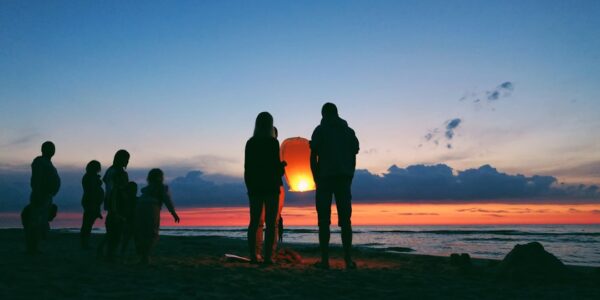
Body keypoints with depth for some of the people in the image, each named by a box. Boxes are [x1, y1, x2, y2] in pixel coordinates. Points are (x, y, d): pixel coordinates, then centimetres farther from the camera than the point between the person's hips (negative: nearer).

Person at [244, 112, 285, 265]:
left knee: (254, 222, 9)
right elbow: (276, 165, -12)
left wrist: (249, 185, 16)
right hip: (270, 186, -4)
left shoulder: (250, 142, 5)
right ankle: (268, 256, -4)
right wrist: (282, 166, 11)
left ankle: (253, 255, 11)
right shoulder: (273, 142, -9)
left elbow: (247, 167, 7)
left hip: (254, 187, 5)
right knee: (270, 223, -1)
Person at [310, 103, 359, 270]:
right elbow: (353, 158, 10)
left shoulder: (320, 131, 3)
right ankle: (348, 259, 1)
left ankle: (325, 260, -2)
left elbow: (313, 157, -2)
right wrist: (349, 179, 15)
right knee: (345, 220, 5)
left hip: (325, 178, -3)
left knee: (324, 221, 0)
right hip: (344, 178, 3)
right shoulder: (349, 131, 14)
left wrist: (316, 180, 6)